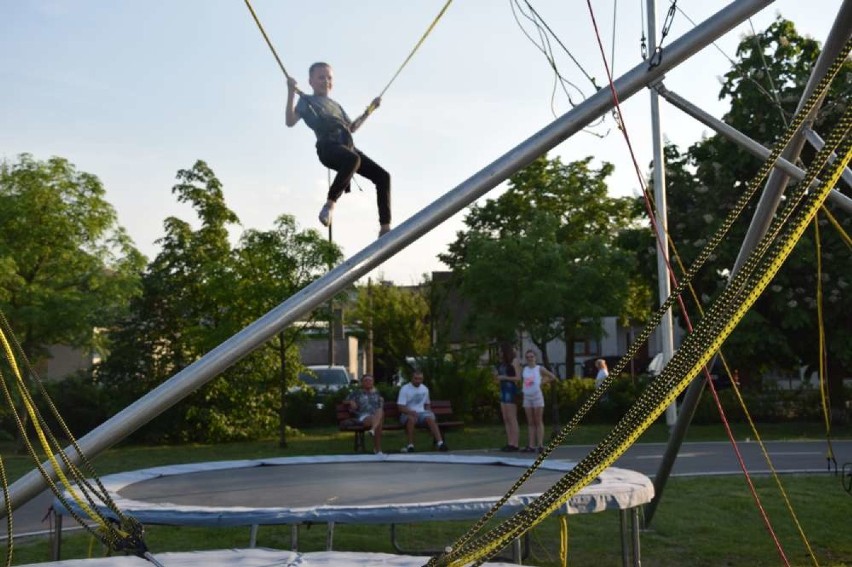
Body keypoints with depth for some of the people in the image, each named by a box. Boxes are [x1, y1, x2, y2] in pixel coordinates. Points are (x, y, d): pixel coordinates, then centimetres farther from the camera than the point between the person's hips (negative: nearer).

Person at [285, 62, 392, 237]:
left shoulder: (335, 105, 34)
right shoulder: (307, 100, 17)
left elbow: (351, 128, 43)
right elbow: (290, 122, 1)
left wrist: (369, 110, 39)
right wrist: (291, 93, -8)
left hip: (348, 147, 7)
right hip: (328, 146, -7)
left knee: (382, 176, -7)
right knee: (352, 158, -41)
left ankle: (385, 227, -10)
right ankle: (330, 204, -31)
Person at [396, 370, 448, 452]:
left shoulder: (425, 389, 12)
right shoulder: (405, 389, -4)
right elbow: (401, 408, -11)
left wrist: (428, 413, 3)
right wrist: (412, 412, -27)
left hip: (421, 413, 3)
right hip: (408, 414, -3)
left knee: (430, 418, -29)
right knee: (411, 419, -38)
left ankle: (440, 443, -40)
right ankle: (410, 445, -33)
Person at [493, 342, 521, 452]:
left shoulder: (514, 361, -6)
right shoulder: (502, 363, 15)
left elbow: (518, 378, -12)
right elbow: (498, 377, 21)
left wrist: (504, 377, -14)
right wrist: (496, 376, 1)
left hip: (511, 390, -8)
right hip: (503, 390, 8)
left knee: (512, 419, -8)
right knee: (506, 419, 6)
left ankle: (514, 444, -7)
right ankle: (509, 443, 7)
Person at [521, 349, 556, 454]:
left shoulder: (539, 369, -1)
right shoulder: (524, 369, 9)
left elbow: (552, 377, 2)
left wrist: (542, 382, -2)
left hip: (537, 396, -4)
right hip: (527, 397, 4)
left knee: (538, 421, -2)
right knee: (530, 423, 5)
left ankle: (540, 445, -4)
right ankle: (531, 445, 5)